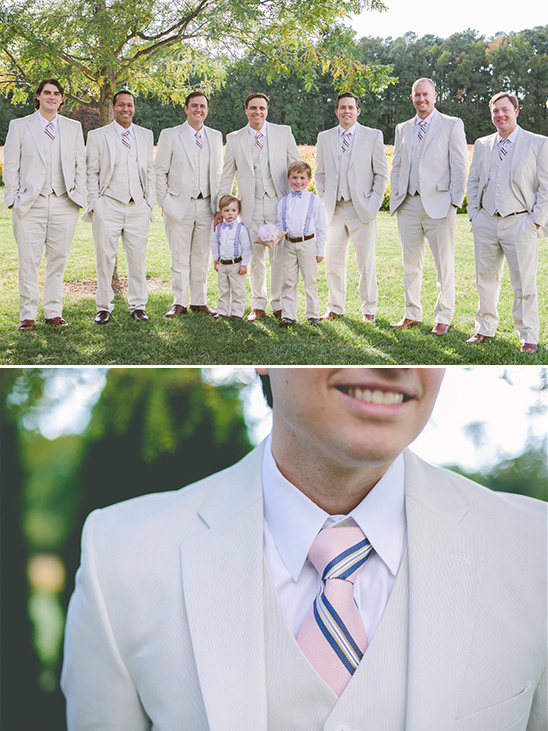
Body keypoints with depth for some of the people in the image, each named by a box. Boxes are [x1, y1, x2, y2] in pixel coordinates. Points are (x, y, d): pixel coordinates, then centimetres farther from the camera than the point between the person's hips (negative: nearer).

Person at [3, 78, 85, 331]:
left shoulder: (73, 128, 13)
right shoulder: (19, 126, 7)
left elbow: (80, 166, 14)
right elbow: (11, 166, 5)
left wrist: (78, 197, 4)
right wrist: (14, 200, -3)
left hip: (64, 204, 2)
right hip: (30, 204, -2)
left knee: (57, 260, 5)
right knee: (28, 261, -3)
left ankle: (54, 312, 14)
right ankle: (27, 315, 5)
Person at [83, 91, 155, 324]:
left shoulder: (146, 136, 14)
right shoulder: (97, 136, 5)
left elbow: (150, 171, 14)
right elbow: (92, 173, 4)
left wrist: (150, 202, 7)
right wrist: (94, 204, -3)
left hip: (138, 208, 2)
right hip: (108, 206, -2)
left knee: (137, 259, 4)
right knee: (105, 259, 0)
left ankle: (138, 306, 14)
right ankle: (104, 307, 10)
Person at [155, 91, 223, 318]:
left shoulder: (216, 137, 12)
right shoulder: (169, 136, 1)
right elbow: (159, 171, 0)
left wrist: (218, 202, 8)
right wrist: (165, 202, -7)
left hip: (205, 206, 3)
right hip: (179, 204, -3)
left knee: (201, 256, 7)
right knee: (179, 257, 0)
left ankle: (199, 301, 17)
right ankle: (179, 303, 8)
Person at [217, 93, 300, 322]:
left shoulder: (283, 133, 4)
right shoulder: (234, 139, 7)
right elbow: (226, 176, 12)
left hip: (279, 203, -1)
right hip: (251, 206, 1)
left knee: (279, 258, -1)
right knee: (255, 258, 5)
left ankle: (279, 305, 12)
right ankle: (258, 306, 18)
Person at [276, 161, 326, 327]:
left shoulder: (314, 200, -1)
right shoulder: (283, 201, 7)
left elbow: (321, 227, 2)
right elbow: (280, 224, 13)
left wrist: (320, 251, 0)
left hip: (308, 243, -3)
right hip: (288, 244, 3)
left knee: (310, 280, 3)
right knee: (288, 281, 5)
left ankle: (313, 314, 13)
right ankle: (288, 315, 10)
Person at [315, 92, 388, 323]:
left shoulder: (373, 136, 4)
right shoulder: (324, 138, 12)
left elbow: (382, 173, 4)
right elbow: (320, 173, 19)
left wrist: (374, 203, -5)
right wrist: (324, 199, 5)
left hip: (362, 209, -3)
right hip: (334, 209, 3)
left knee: (366, 262, -1)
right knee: (333, 262, 6)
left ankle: (369, 309, 11)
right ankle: (335, 307, 18)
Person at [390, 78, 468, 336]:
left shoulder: (452, 125, 2)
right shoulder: (402, 129, 17)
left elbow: (460, 167, -1)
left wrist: (455, 201, -8)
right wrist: (395, 198, 10)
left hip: (438, 204, -4)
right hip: (408, 205, 4)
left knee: (444, 264, -1)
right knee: (410, 264, 8)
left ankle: (443, 317, 8)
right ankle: (412, 314, 18)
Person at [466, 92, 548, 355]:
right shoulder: (482, 145, 13)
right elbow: (473, 182, 19)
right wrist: (474, 215, 8)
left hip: (520, 223, -4)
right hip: (486, 223, 4)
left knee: (524, 283, -3)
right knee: (486, 279, 11)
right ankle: (485, 329, 25)